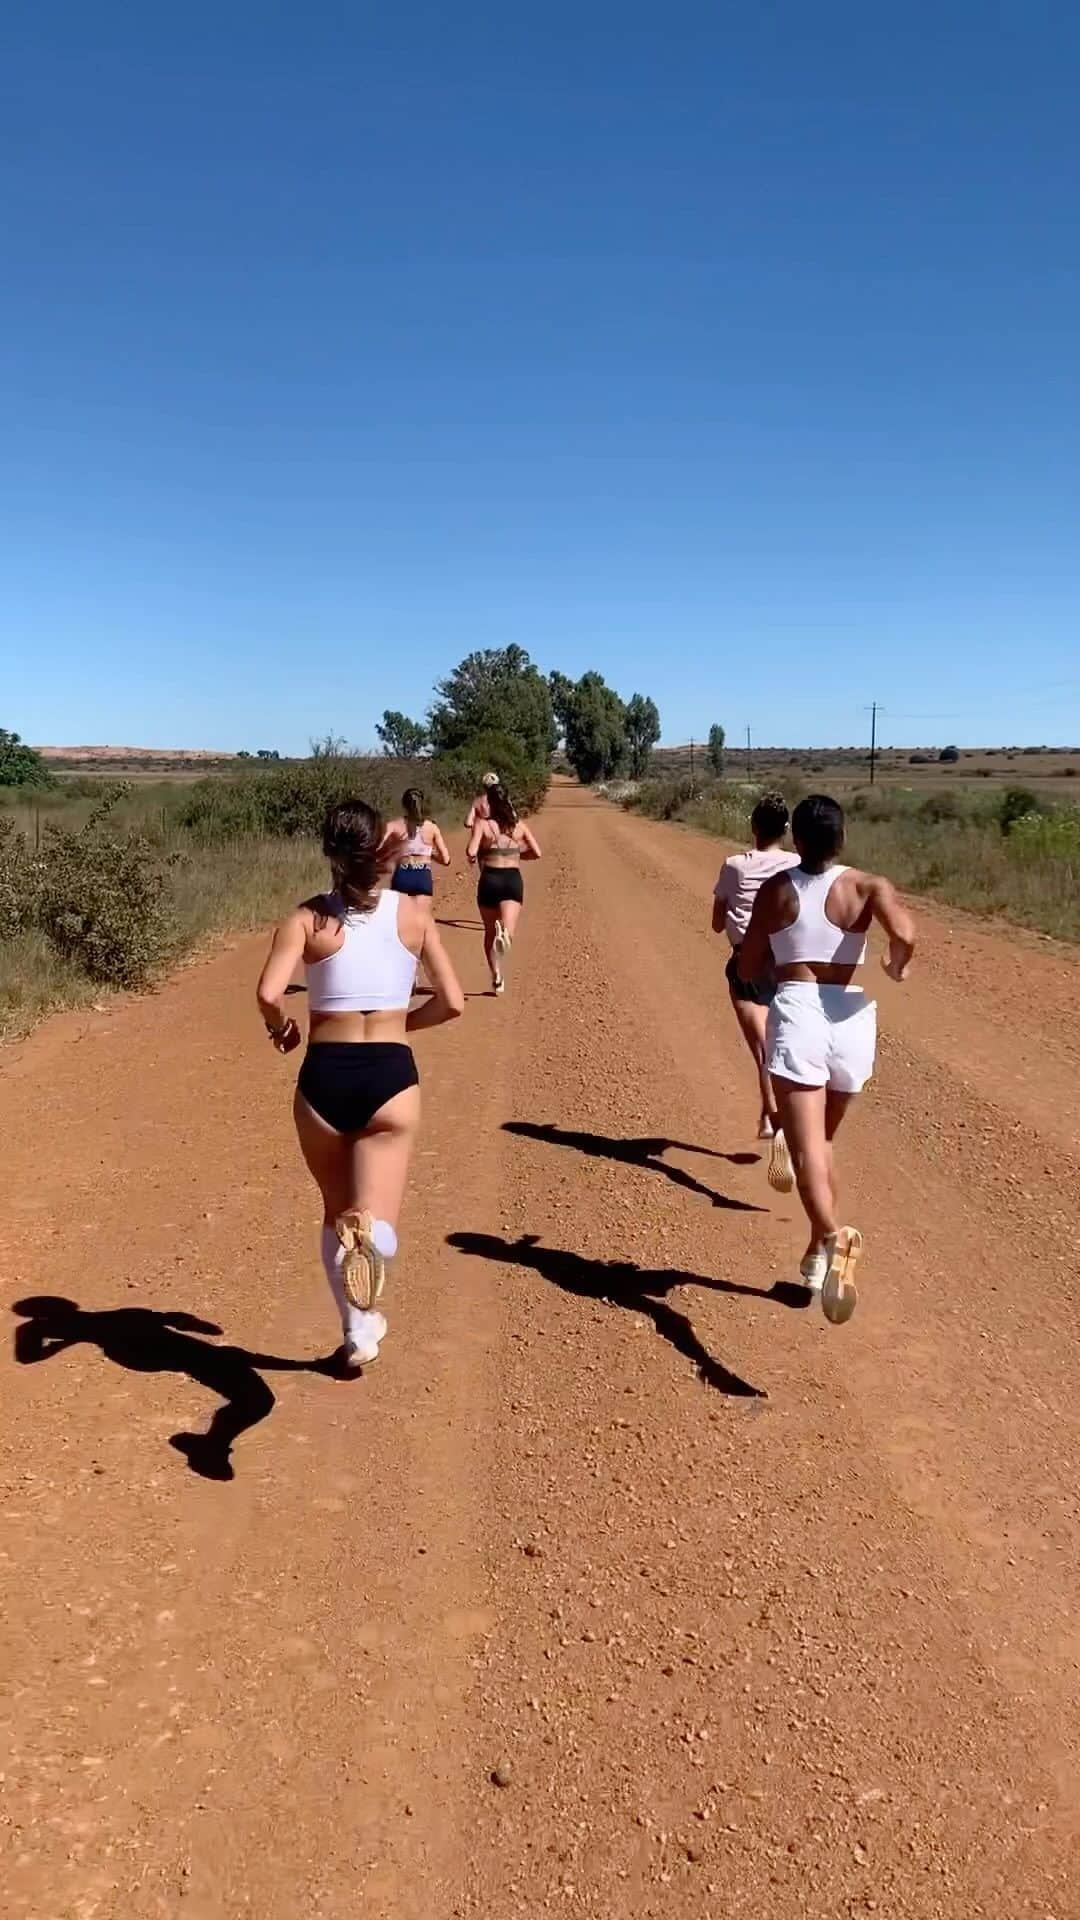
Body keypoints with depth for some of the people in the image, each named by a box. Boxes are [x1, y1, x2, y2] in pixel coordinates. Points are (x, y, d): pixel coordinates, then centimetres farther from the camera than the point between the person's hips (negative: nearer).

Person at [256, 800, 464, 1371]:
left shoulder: (307, 917, -1)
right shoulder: (413, 912, 4)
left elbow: (268, 994, -16)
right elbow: (452, 1002, 1)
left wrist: (280, 1029, 6)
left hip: (324, 1077, 1)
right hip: (390, 1076, -1)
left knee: (336, 1214, 23)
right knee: (374, 1224, -3)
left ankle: (358, 1332, 32)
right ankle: (368, 1238, -40)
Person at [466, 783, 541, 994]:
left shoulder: (482, 824, -1)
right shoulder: (519, 825, 7)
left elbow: (471, 852, -14)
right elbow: (536, 853, 4)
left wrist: (474, 857, 9)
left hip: (489, 879, 0)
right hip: (513, 879, 1)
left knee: (490, 933, 18)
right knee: (508, 932, -15)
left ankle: (497, 977, 18)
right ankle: (503, 935, -52)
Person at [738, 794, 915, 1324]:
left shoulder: (776, 889, 5)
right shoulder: (867, 886, 2)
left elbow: (748, 968, 8)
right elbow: (904, 934, -17)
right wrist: (897, 965, 5)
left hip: (795, 1013, -2)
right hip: (850, 1017, 2)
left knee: (807, 1147, -11)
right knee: (823, 1140, 21)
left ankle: (834, 1236, -38)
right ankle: (817, 1255, 29)